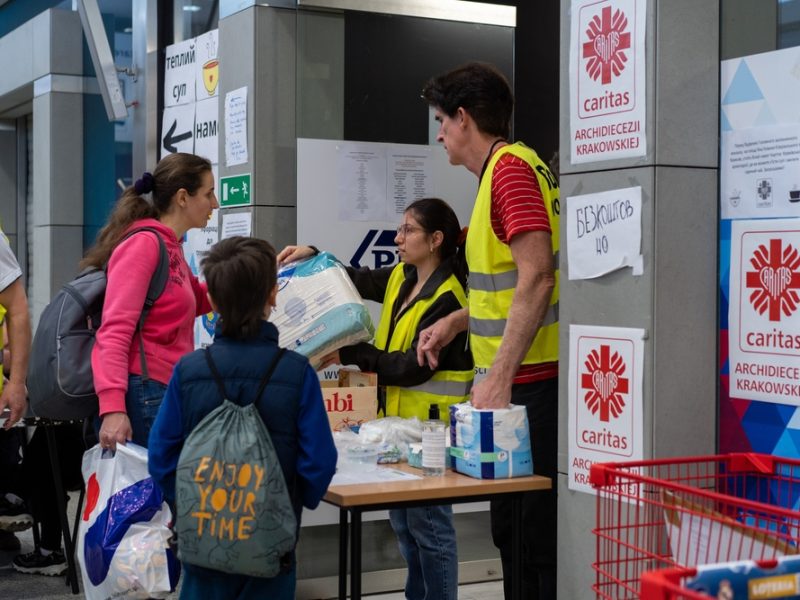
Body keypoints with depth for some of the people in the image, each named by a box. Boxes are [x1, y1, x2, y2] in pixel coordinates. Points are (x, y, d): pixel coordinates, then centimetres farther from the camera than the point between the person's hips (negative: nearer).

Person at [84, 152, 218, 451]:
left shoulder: (170, 246, 16)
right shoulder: (144, 243, -11)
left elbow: (197, 300, 34)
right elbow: (115, 330, -18)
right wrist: (113, 407, -27)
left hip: (168, 390, 9)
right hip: (147, 394, -9)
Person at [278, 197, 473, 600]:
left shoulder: (448, 297, -18)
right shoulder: (401, 279, 8)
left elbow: (416, 366, -22)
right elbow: (358, 280, 21)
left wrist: (350, 354, -22)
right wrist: (314, 257, 4)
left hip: (432, 425, -9)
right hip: (400, 418, 9)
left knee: (428, 523, -1)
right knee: (403, 521, 17)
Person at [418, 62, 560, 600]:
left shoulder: (511, 167, -13)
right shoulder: (504, 169, 18)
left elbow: (537, 279, -23)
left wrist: (499, 381, -26)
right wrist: (456, 321, 21)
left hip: (528, 383, -10)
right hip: (518, 382, 10)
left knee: (532, 534, -4)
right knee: (513, 528, 16)